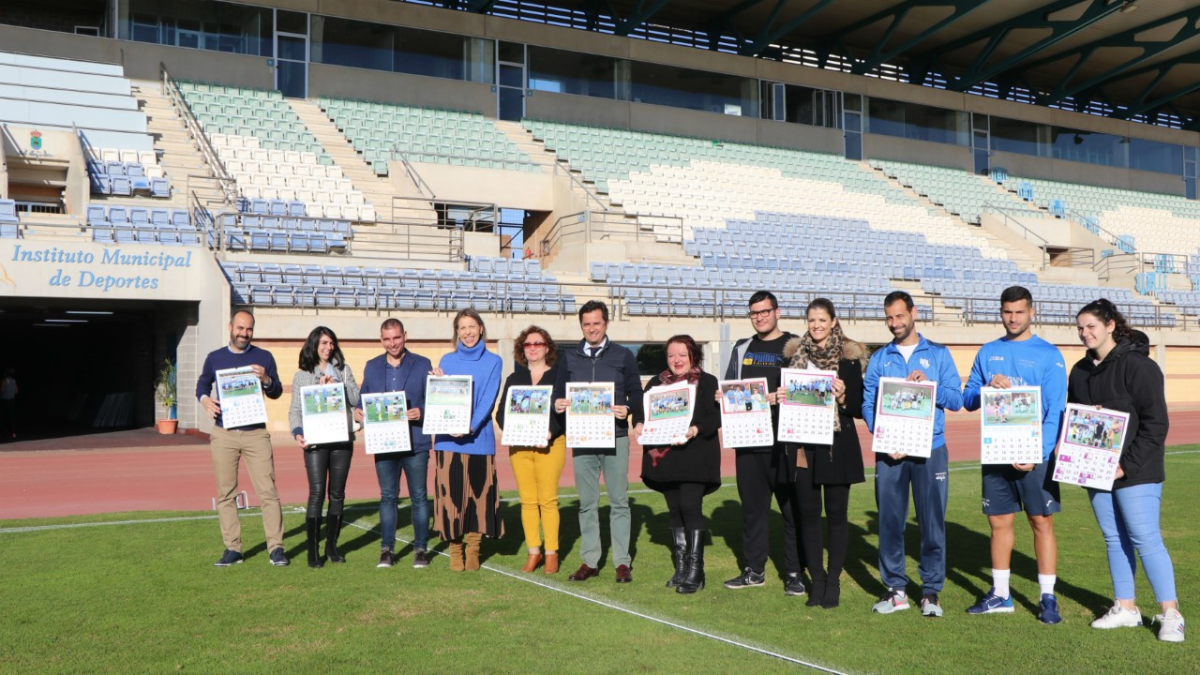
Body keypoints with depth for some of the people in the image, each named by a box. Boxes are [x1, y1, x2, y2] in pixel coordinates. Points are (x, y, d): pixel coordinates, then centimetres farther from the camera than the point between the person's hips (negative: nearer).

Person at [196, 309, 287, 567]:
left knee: (268, 491, -5)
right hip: (223, 434, 2)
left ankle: (276, 548, 0)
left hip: (256, 433, -2)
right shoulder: (215, 358, 8)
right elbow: (202, 383, 19)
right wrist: (204, 399, -3)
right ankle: (232, 548, 14)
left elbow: (277, 393, 5)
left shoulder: (264, 357, 5)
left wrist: (266, 380, -17)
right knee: (225, 493, 5)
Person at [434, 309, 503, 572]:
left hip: (480, 438, -1)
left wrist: (471, 427, -18)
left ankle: (473, 549, 14)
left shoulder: (492, 361, 6)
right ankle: (455, 548, 11)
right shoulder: (447, 360, 10)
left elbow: (489, 398, -5)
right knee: (451, 493, -1)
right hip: (448, 438, 1)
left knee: (478, 492, 2)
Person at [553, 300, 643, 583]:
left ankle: (622, 562, 9)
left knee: (619, 501, 2)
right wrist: (558, 405, -10)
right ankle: (589, 561, 15)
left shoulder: (623, 356, 5)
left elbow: (636, 394, 4)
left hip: (615, 438, -2)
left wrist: (628, 409, -16)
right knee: (587, 503, 7)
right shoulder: (570, 357, 11)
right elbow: (558, 394, 12)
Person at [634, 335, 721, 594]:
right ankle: (681, 566, 20)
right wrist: (639, 425, -12)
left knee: (690, 506, -10)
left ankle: (695, 570, -3)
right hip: (664, 455, 4)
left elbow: (714, 418, -8)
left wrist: (695, 430, -25)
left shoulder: (707, 382, 1)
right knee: (675, 510, 11)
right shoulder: (656, 382, 13)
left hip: (694, 456, -4)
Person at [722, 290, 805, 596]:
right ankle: (754, 570, 20)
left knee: (791, 507, 0)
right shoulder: (742, 349, 16)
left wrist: (780, 398, -19)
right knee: (752, 505, 10)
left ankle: (794, 572, 9)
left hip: (784, 441, -5)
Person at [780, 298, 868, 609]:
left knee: (836, 513, 3)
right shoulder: (796, 354, 8)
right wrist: (780, 397, -5)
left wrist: (843, 397, -19)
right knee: (808, 512, 6)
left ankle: (833, 580, 15)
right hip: (804, 444, 3)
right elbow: (786, 393, 17)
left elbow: (858, 408, -1)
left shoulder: (849, 357, -1)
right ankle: (817, 578, 18)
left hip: (837, 445, -3)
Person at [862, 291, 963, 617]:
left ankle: (931, 590, 13)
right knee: (890, 520, 3)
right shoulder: (879, 358, 10)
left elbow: (956, 399, 2)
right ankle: (895, 588, 15)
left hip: (930, 450, -1)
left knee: (932, 520, 1)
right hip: (889, 452, 1)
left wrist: (929, 385, -16)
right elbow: (867, 404, 3)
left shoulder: (938, 354, 8)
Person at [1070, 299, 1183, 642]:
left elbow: (1156, 423, -14)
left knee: (1146, 539, -5)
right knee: (1114, 539, 12)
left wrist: (1127, 465, -18)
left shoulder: (1138, 365, -12)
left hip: (1135, 473, -7)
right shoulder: (1081, 370, 10)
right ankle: (1126, 608, 22)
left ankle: (1170, 614, 6)